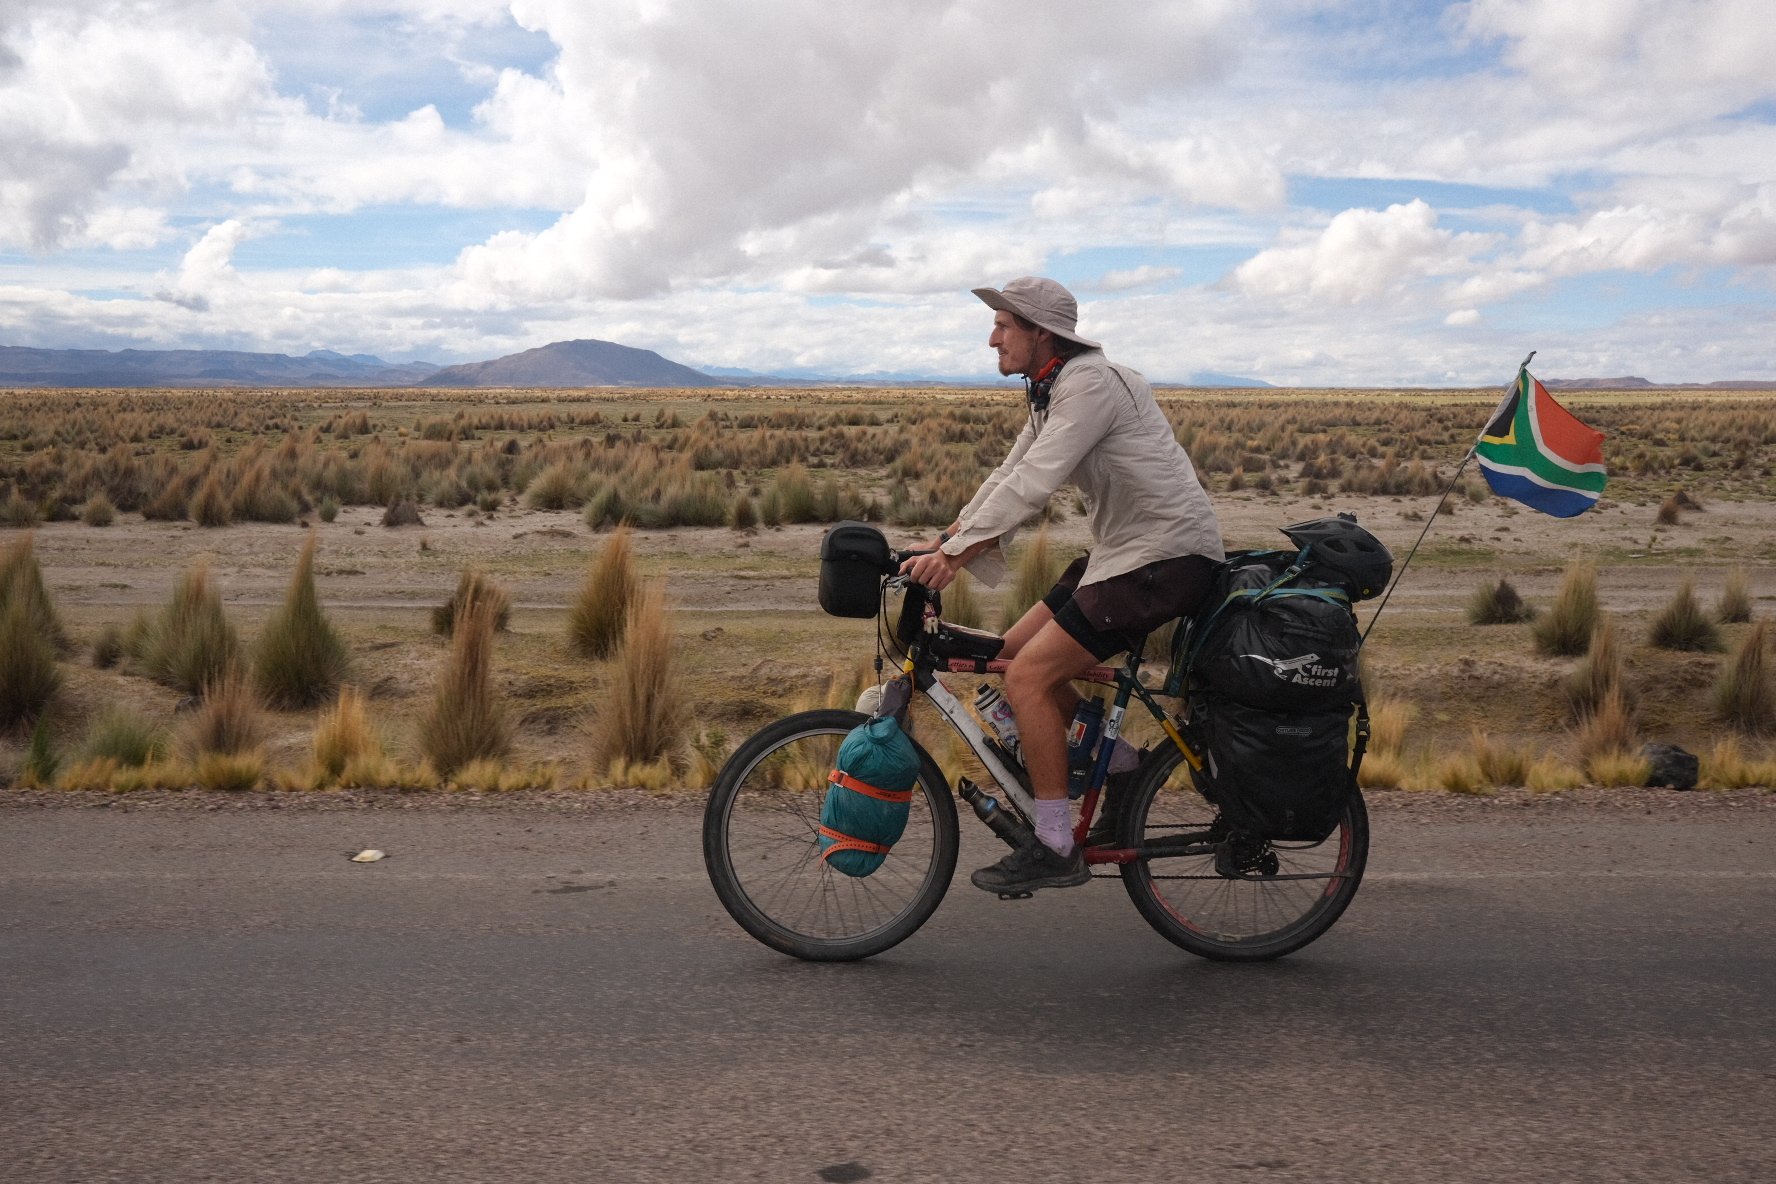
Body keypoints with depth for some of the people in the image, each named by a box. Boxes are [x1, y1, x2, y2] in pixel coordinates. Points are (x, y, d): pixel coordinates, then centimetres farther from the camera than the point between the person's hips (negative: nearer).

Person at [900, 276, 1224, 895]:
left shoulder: (1089, 384, -19)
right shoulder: (1053, 391, 13)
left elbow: (1031, 484, -27)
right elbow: (1007, 477, 12)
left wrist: (953, 554, -30)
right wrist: (941, 544, 4)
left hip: (1167, 555, -10)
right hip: (1124, 548, 10)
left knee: (1029, 676, -14)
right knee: (1017, 650, 8)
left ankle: (1055, 848, -6)